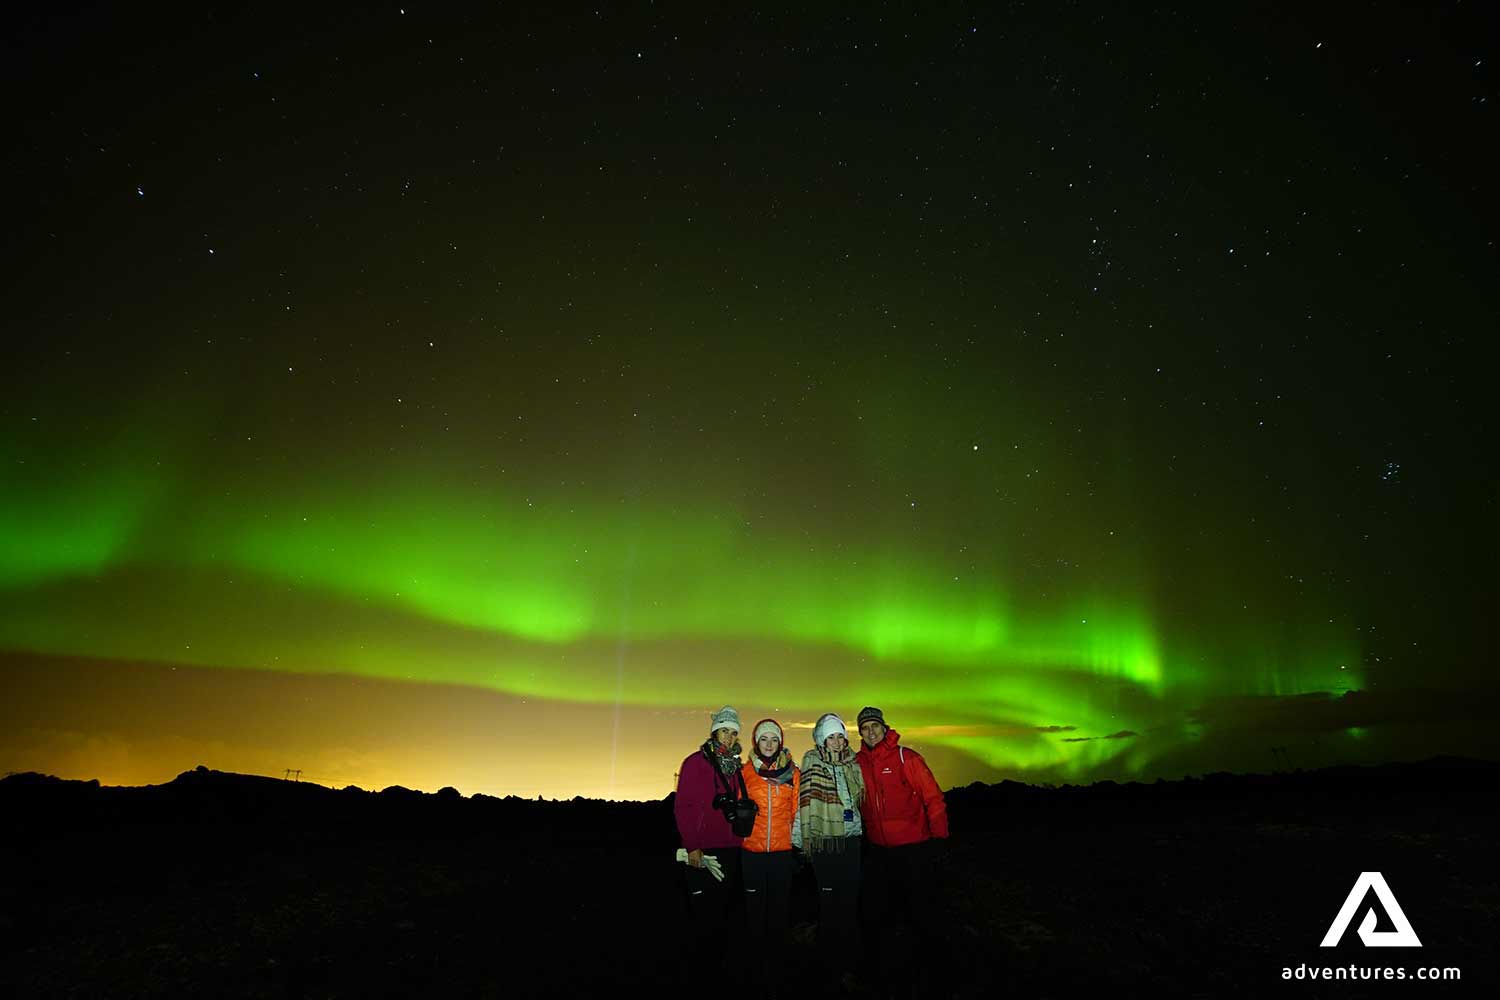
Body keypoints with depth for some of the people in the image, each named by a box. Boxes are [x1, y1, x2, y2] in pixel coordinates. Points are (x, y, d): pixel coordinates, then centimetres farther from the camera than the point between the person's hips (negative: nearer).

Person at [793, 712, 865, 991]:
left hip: (852, 839, 4)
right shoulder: (812, 762, -6)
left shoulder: (852, 762, 8)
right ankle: (833, 965, 14)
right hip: (825, 842, -4)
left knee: (851, 902, 7)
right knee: (831, 904, 0)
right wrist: (806, 838, -12)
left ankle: (849, 963, 19)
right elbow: (807, 800, -9)